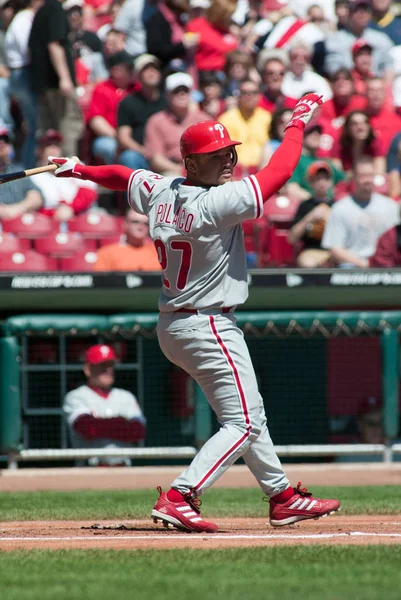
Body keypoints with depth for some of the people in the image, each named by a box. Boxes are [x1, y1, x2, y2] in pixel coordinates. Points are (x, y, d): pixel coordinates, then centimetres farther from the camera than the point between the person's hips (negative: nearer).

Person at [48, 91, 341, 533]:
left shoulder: (159, 194, 1)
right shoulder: (217, 203, -22)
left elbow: (123, 176, 21)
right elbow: (279, 171, -20)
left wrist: (80, 170, 39)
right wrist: (299, 120, -7)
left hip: (172, 327, 10)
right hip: (209, 327, -10)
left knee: (249, 416, 19)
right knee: (243, 423, -7)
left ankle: (283, 497, 28)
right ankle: (179, 497, -17)